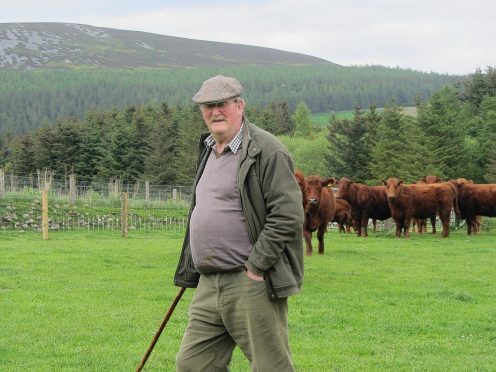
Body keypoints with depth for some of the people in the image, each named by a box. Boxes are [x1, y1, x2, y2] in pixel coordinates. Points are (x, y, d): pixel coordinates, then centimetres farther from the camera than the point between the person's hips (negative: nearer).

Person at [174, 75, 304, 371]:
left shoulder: (266, 151, -10)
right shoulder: (208, 150, 17)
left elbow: (288, 215, -17)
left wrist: (255, 267, -16)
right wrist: (191, 272, 22)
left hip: (251, 283, -8)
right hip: (208, 284, 8)